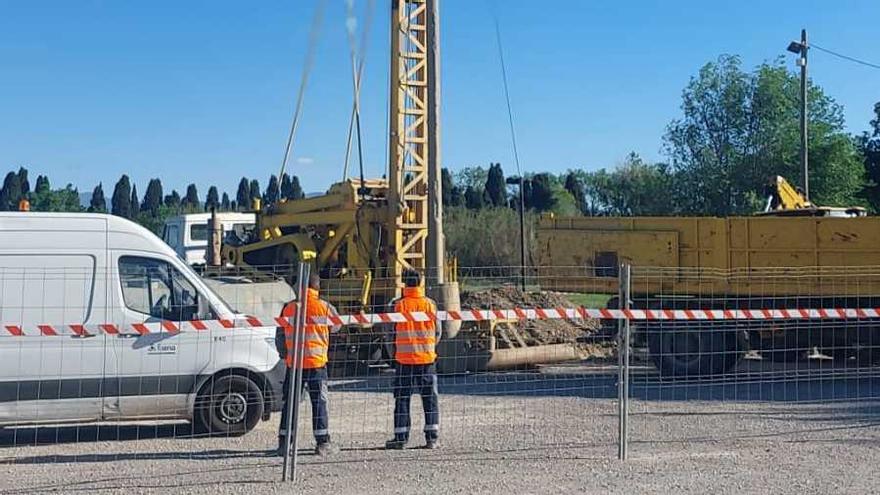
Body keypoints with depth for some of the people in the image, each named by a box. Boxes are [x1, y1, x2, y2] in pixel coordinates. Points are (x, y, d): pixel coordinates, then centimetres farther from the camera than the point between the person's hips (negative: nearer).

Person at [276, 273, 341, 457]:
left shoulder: (289, 307, 1)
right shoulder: (324, 307, -5)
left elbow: (280, 335, 6)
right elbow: (336, 326, 12)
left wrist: (284, 355, 19)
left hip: (294, 362, 2)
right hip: (317, 362, -2)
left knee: (290, 402, 9)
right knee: (319, 402, 4)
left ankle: (284, 443, 9)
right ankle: (323, 443, 4)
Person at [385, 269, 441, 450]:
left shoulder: (398, 305, -6)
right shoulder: (429, 304, -1)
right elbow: (437, 332, 5)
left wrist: (394, 353, 16)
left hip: (404, 358, -1)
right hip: (427, 358, 1)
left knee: (402, 398, 5)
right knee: (430, 398, 7)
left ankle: (401, 438, 4)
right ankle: (432, 438, 5)